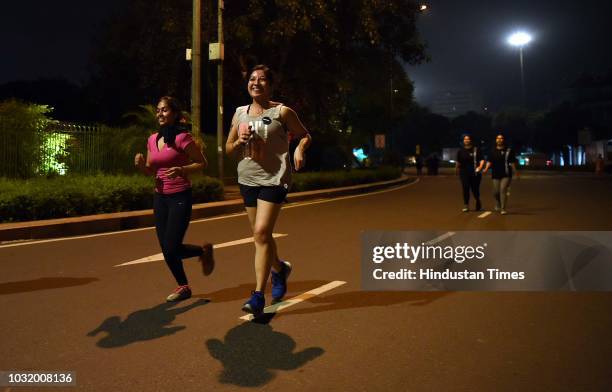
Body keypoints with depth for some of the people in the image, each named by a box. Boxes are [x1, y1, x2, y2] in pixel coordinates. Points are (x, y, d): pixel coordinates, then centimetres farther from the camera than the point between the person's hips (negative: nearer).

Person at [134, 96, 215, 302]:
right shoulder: (152, 139, 8)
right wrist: (141, 165, -6)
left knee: (172, 249, -9)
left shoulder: (182, 137, -11)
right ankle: (183, 287, 28)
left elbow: (202, 163, -7)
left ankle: (204, 250, 22)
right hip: (160, 197, 7)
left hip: (180, 197, -6)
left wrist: (181, 170, -22)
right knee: (166, 250, 9)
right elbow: (150, 171, 15)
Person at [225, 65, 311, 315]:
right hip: (248, 179, 6)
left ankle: (258, 296, -8)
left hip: (274, 179, -5)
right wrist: (239, 142, -7)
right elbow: (228, 148, 15)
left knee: (261, 233, -15)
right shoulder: (240, 114, 10)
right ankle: (279, 269, 43)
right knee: (260, 235, 14)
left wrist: (299, 150, -16)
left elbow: (305, 135, 5)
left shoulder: (282, 112, -3)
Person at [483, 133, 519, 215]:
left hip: (506, 174, -3)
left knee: (503, 190, -14)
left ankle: (503, 209, -11)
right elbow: (489, 162, 3)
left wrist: (516, 172, 3)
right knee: (496, 192, 6)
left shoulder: (509, 151, 2)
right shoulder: (493, 151, 9)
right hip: (496, 174, 3)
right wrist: (486, 169, -14)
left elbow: (512, 162, 3)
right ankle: (497, 205, 35)